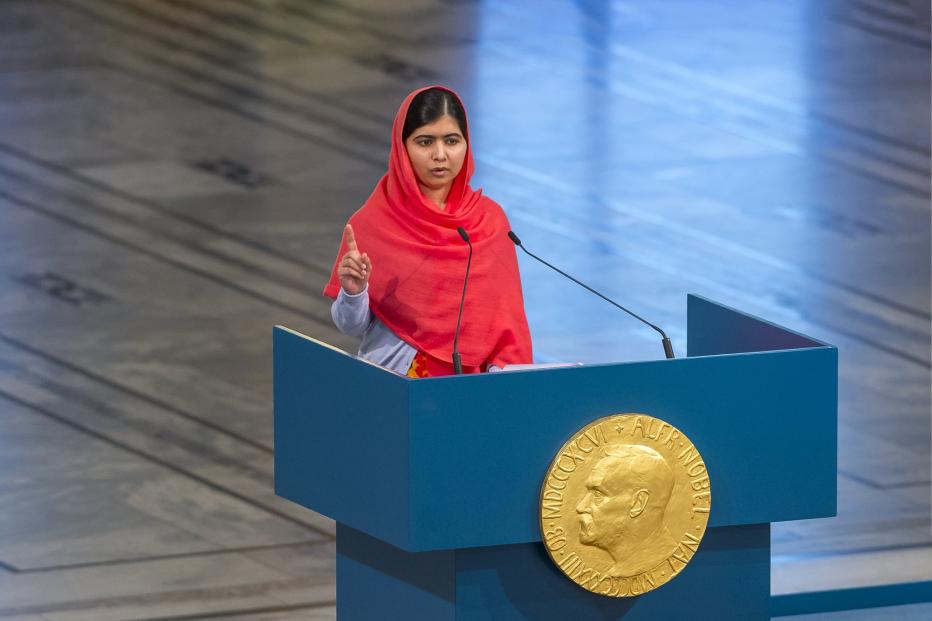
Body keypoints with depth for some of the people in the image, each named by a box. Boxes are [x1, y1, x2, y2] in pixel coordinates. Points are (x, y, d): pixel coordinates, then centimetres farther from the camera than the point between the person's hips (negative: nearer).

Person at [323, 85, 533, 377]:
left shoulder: (490, 219, 5)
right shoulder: (372, 222, -2)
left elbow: (506, 315, 7)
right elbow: (352, 325, 2)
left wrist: (501, 370, -8)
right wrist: (353, 292, -17)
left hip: (468, 379, 2)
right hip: (391, 381, -2)